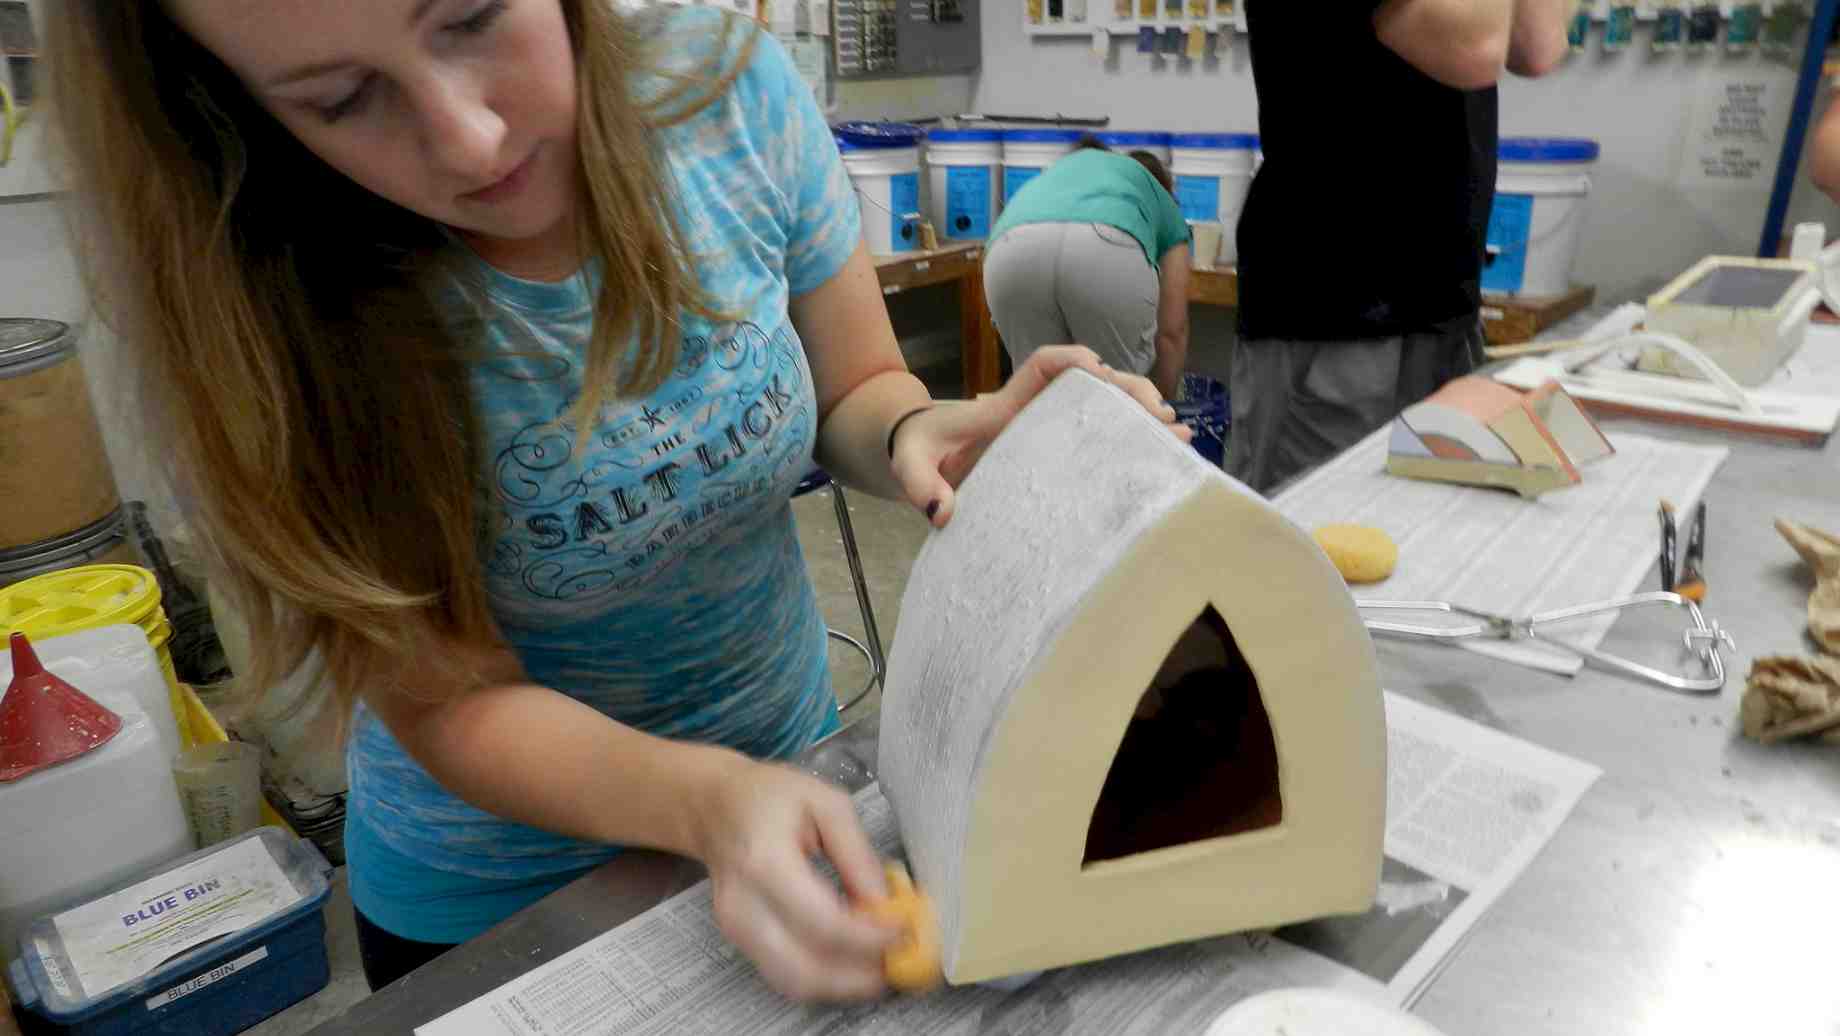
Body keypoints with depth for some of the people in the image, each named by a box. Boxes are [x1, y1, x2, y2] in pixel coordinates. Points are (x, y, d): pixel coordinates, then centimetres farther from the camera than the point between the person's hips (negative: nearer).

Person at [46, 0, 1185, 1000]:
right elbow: (449, 701, -22)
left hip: (793, 756, 3)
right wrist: (707, 801, -39)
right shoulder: (268, 309, -24)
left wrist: (924, 438, -30)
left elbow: (855, 390, -8)